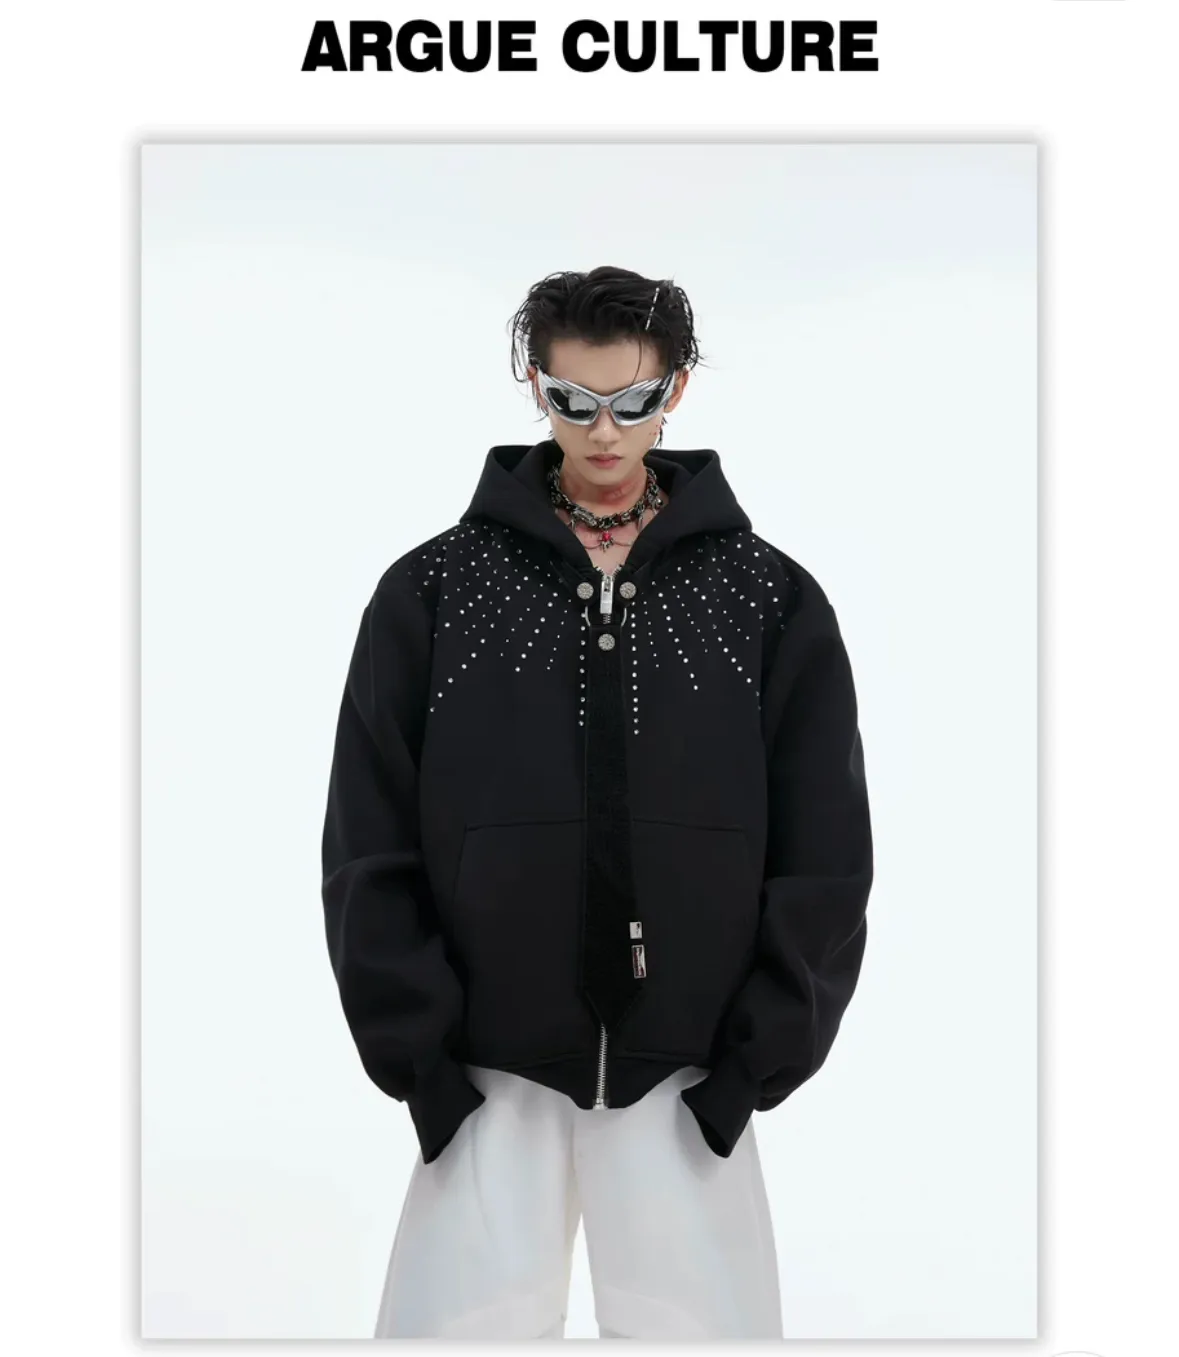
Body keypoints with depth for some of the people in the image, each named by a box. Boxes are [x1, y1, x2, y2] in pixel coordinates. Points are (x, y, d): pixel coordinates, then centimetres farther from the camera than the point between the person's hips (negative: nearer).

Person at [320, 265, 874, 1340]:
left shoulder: (771, 597, 2)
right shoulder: (434, 588, 1)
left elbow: (823, 861, 2)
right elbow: (371, 850, 1)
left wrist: (754, 1066, -3)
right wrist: (421, 1058, -5)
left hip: (688, 1081, 0)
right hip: (488, 1081, 0)